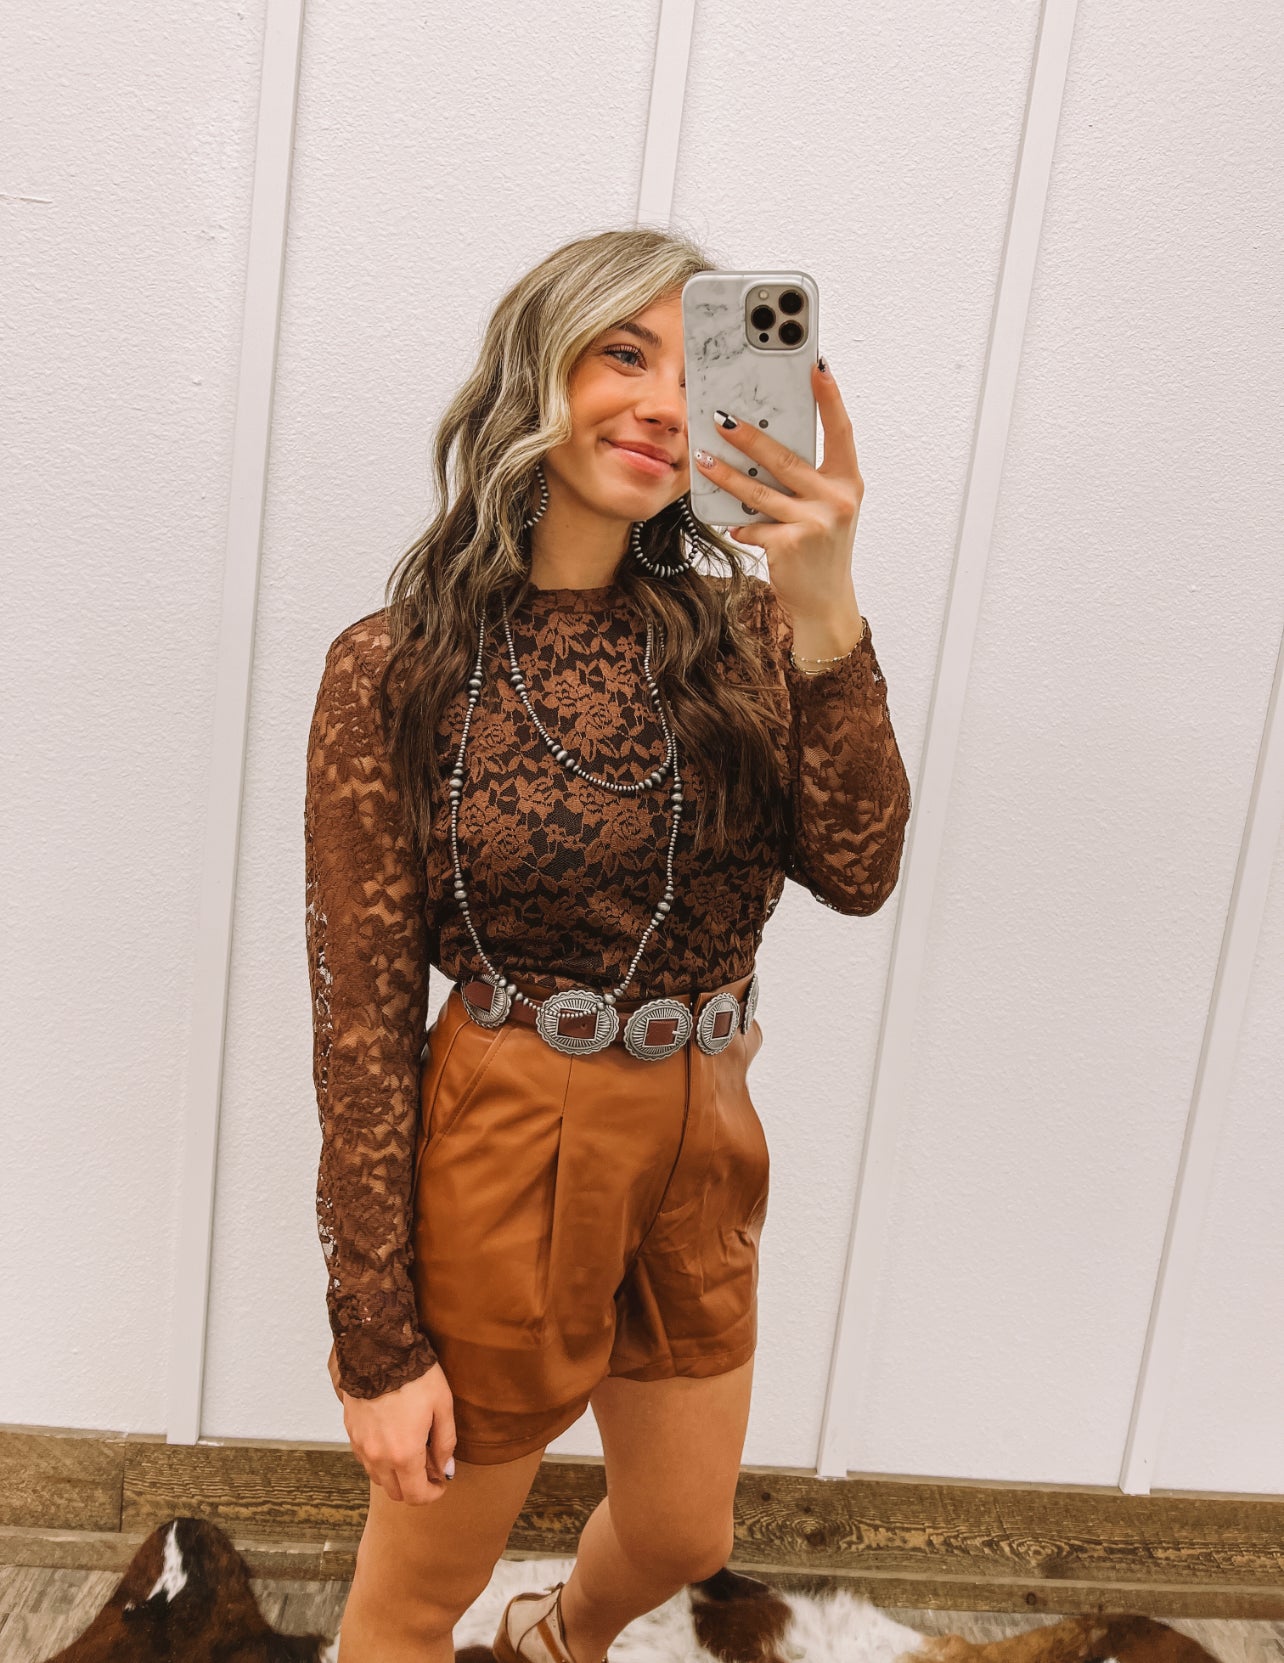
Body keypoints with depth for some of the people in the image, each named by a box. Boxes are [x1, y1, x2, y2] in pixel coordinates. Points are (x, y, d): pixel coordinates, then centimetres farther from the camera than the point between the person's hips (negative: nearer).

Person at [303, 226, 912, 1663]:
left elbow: (855, 873, -13)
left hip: (702, 1152, 5)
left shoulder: (735, 631, -1)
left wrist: (823, 615, -26)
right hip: (504, 1152, -4)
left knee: (683, 1539, 28)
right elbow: (360, 1010, -11)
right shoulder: (397, 667, -12)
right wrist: (377, 1339, -9)